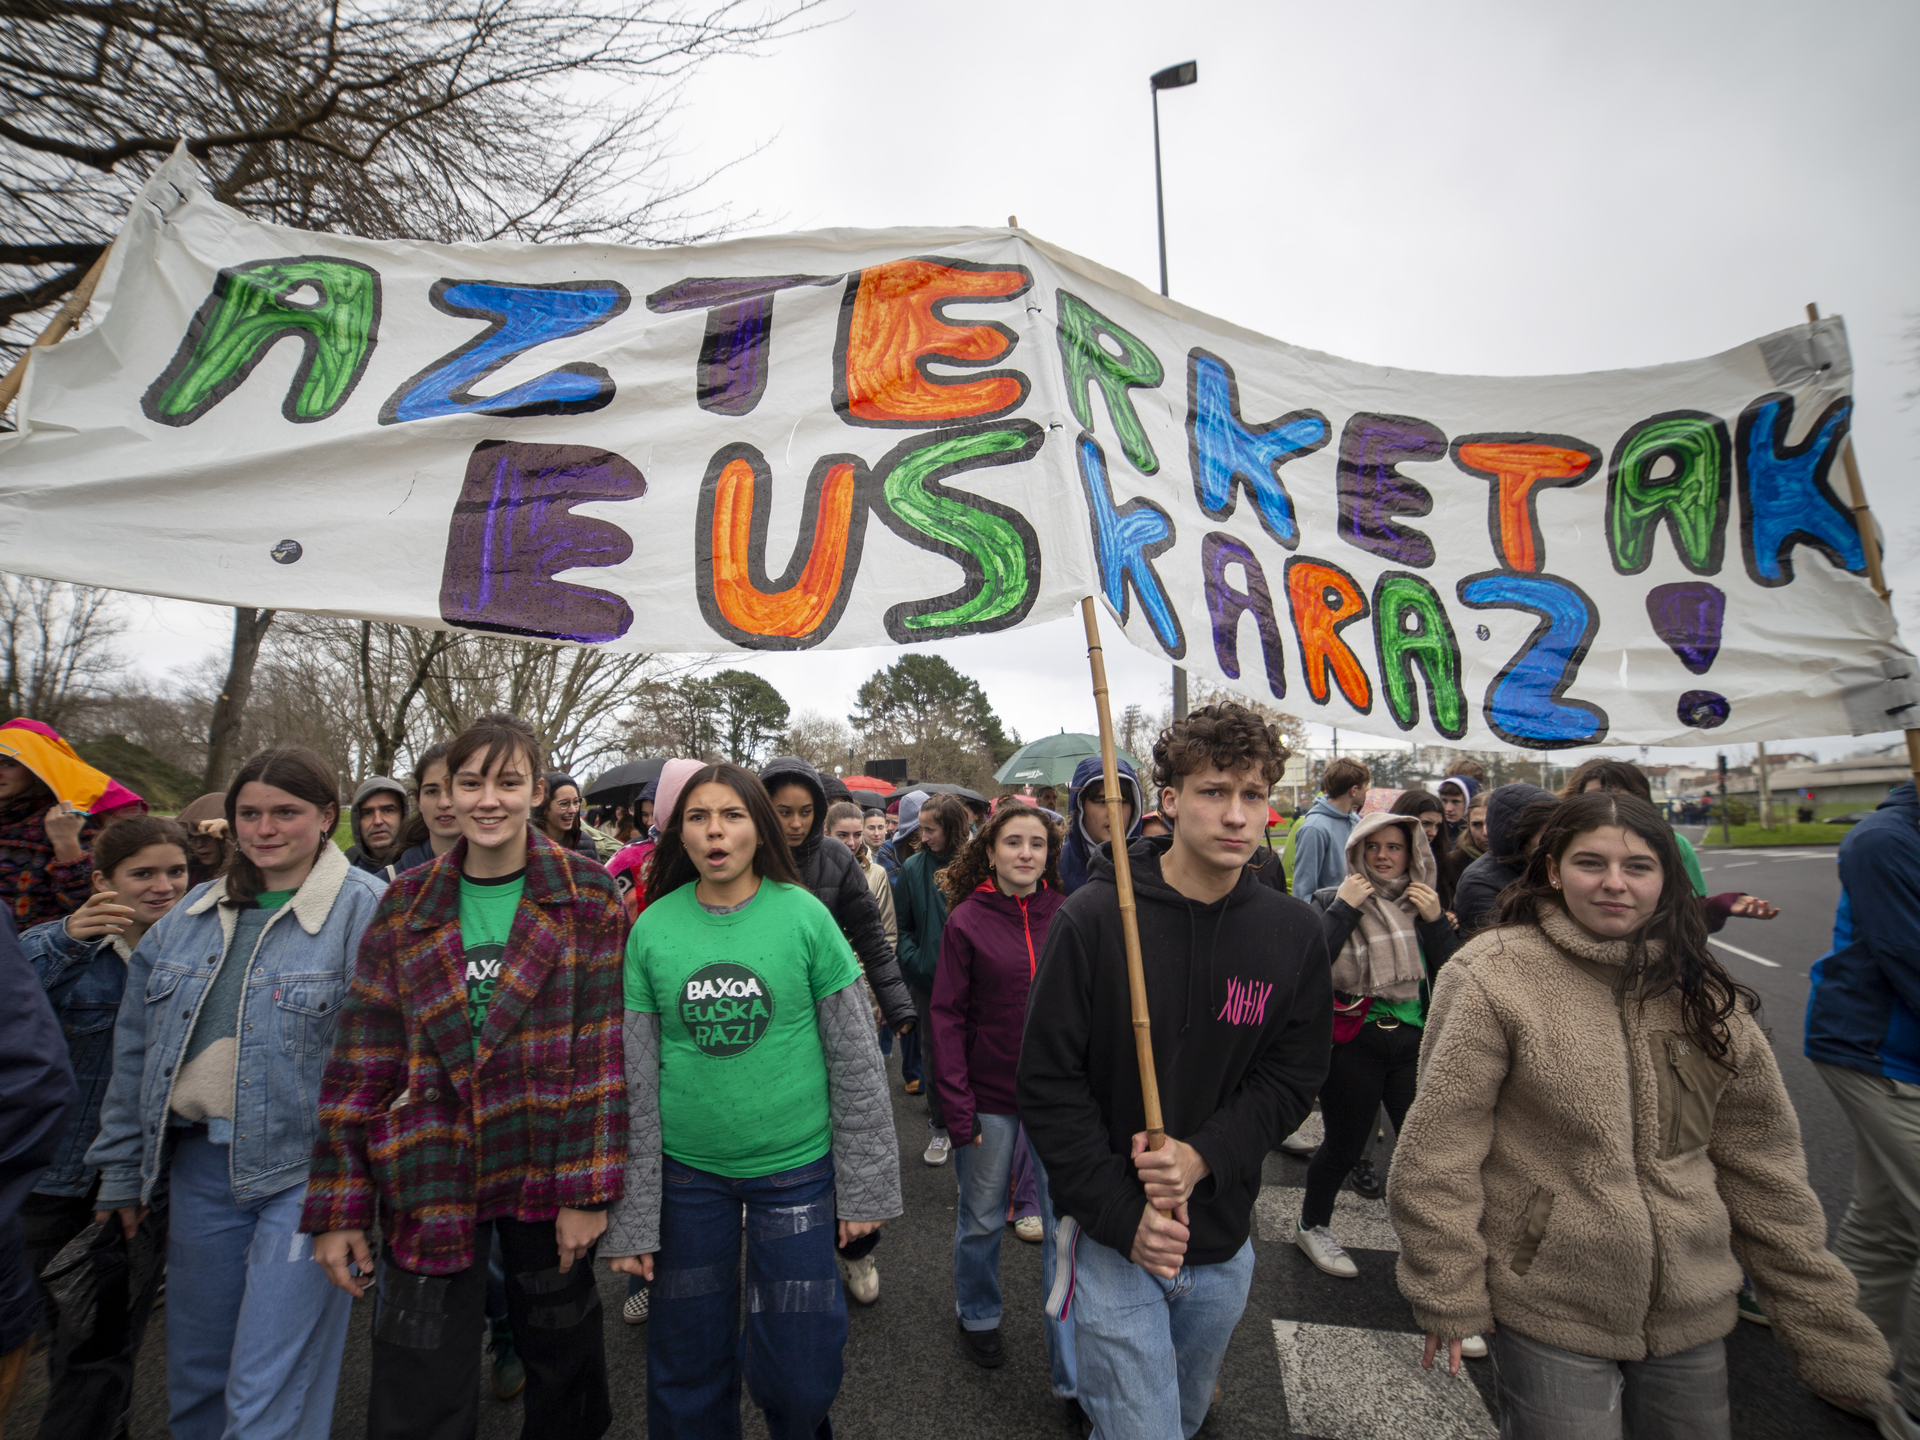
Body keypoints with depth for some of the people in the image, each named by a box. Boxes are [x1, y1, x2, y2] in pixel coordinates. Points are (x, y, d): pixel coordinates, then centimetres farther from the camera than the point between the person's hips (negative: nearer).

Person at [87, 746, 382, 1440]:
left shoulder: (368, 911, -13)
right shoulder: (192, 914, 9)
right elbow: (136, 1051, 15)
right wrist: (122, 1170, 15)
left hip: (307, 1168, -6)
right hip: (199, 1162, 7)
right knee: (195, 1378, 22)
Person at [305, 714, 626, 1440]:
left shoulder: (585, 893, -8)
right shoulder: (407, 904, 1)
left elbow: (605, 1051, -9)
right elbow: (361, 1061, 3)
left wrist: (590, 1188, -11)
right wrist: (339, 1207, 2)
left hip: (550, 1174, -1)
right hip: (430, 1181, 2)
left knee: (562, 1359, 17)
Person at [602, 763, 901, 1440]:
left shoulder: (804, 915, -9)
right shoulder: (651, 927, -5)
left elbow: (856, 1060, -5)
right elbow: (633, 1080, 0)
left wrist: (866, 1186, -3)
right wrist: (629, 1217, 1)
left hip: (795, 1165, -1)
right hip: (685, 1171, 2)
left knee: (799, 1376, 8)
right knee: (688, 1366, 16)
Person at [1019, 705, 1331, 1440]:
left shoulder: (1294, 931, -7)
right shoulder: (1092, 917, -17)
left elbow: (1293, 1076, -3)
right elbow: (1050, 1082, -13)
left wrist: (1203, 1154, -18)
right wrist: (1122, 1217, -16)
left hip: (1224, 1244, 5)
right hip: (1113, 1240, -4)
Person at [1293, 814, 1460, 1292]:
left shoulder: (1425, 905, 8)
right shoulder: (1333, 901, -3)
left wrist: (1435, 921, -11)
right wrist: (1344, 908, -18)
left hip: (1415, 1043, 3)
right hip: (1353, 1042, -3)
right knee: (1344, 1146, 8)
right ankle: (1312, 1226, 33)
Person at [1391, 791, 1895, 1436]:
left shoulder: (1703, 993, 0)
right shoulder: (1493, 978, -17)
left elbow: (1763, 1168, 6)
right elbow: (1438, 1151, -15)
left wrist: (1830, 1333, 7)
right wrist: (1449, 1298, -13)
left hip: (1693, 1314, 5)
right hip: (1547, 1315, -5)